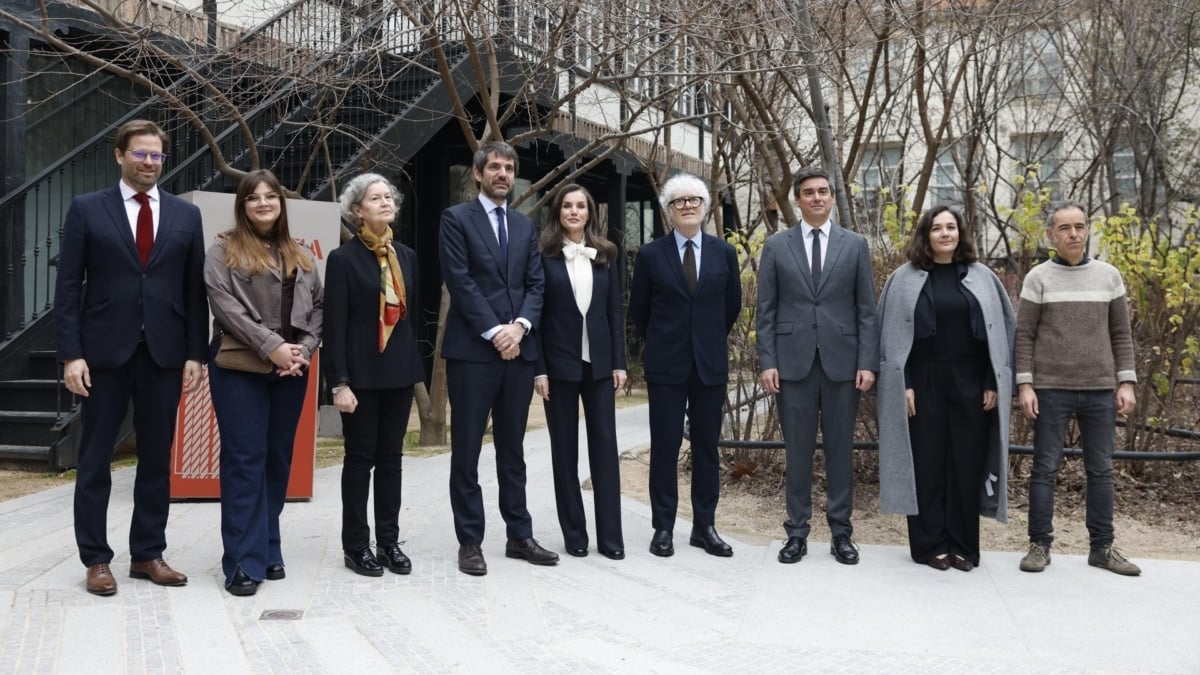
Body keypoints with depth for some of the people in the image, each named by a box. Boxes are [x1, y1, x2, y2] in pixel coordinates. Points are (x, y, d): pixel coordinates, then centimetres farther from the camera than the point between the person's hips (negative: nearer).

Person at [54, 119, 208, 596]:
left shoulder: (186, 215, 8)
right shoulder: (87, 209, 2)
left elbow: (195, 289, 7)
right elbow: (68, 287, -2)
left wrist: (195, 354, 0)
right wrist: (71, 353, -9)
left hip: (164, 353, 2)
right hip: (104, 351, -2)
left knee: (157, 459, 8)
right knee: (95, 460, 5)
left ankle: (148, 555, 19)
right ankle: (96, 559, 15)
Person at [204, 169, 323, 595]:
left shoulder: (300, 256, 16)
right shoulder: (224, 250, 2)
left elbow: (317, 306, 11)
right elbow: (225, 306, -9)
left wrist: (304, 348, -7)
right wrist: (271, 346, -16)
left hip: (291, 369, 5)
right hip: (239, 367, -4)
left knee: (279, 459, 8)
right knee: (245, 459, -5)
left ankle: (268, 550, 18)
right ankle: (244, 561, -1)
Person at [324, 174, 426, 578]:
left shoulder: (407, 256, 9)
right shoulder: (343, 258, -6)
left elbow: (412, 314, 13)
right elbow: (335, 325, -9)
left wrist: (414, 369, 9)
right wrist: (339, 382, -15)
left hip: (399, 372, 5)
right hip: (361, 373, -5)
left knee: (391, 457, 10)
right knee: (360, 458, 4)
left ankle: (389, 541, 19)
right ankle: (356, 545, 14)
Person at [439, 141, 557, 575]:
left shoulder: (524, 225, 16)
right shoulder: (456, 219, 0)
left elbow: (536, 283, 10)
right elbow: (460, 282, -9)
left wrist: (520, 325, -8)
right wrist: (494, 332, -14)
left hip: (518, 348, 5)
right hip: (472, 349, -5)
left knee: (512, 451, 12)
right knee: (467, 452, 0)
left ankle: (520, 535, 18)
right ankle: (470, 543, 7)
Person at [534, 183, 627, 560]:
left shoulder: (606, 254, 7)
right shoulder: (544, 255, -2)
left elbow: (615, 311, 7)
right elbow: (536, 312, -4)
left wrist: (619, 362, 1)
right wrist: (539, 368, -9)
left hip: (599, 362, 2)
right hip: (560, 362, -2)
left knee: (604, 444, 1)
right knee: (565, 448, 5)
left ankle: (610, 536, 6)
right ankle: (574, 535, 13)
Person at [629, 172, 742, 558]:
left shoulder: (724, 253, 3)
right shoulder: (651, 255, -2)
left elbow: (733, 304, 14)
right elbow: (638, 308, 8)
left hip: (711, 363, 2)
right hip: (666, 365, -2)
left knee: (707, 447, 6)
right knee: (665, 447, 2)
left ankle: (704, 527, 14)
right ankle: (663, 528, 10)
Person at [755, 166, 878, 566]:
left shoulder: (855, 245, 7)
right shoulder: (776, 245, 6)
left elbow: (867, 310, 4)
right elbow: (766, 310, 4)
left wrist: (868, 363, -4)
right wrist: (767, 362, -4)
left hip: (842, 362, 0)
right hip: (793, 361, 0)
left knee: (840, 450, 6)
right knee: (798, 450, 5)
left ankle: (841, 532, 15)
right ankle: (797, 532, 13)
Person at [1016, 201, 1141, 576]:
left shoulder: (1108, 275, 7)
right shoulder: (1038, 278, 0)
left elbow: (1121, 334, 8)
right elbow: (1024, 336, -2)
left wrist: (1126, 383, 1)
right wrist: (1025, 385, -9)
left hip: (1100, 390, 3)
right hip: (1051, 389, -2)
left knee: (1101, 470, 7)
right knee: (1045, 468, 1)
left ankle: (1102, 547, 16)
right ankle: (1039, 545, 9)